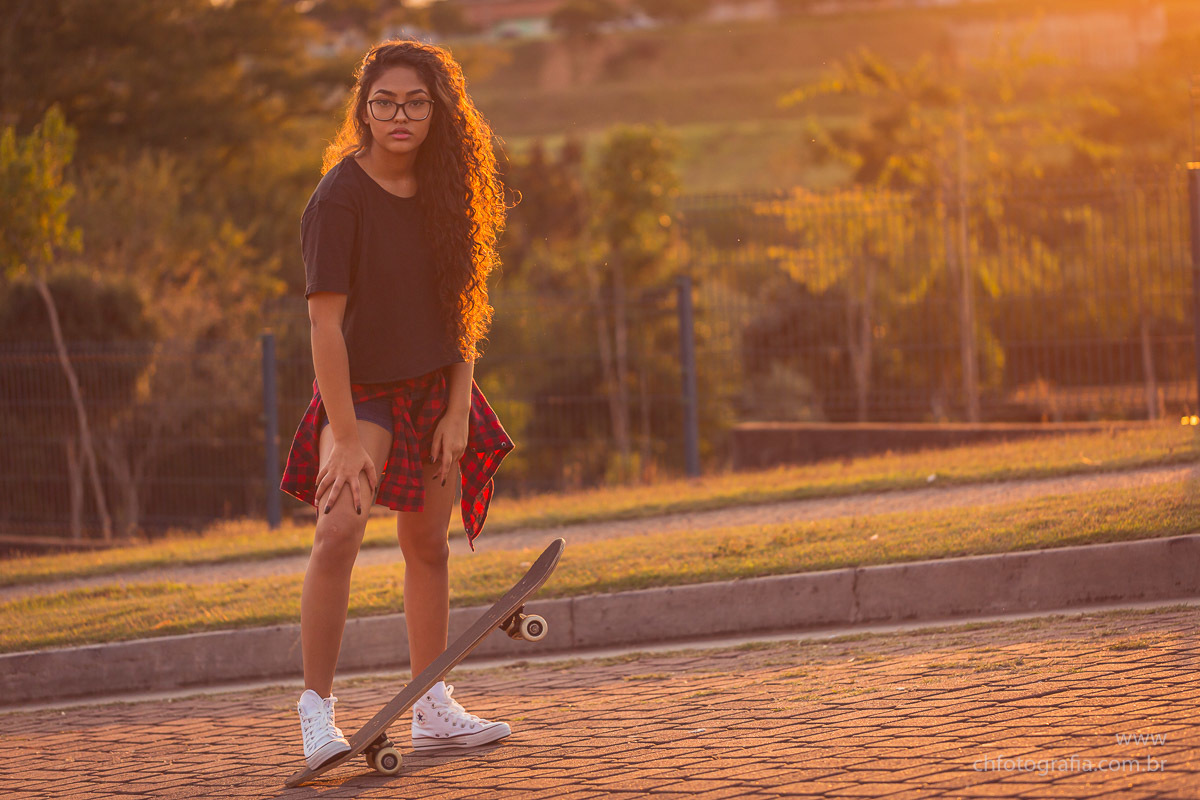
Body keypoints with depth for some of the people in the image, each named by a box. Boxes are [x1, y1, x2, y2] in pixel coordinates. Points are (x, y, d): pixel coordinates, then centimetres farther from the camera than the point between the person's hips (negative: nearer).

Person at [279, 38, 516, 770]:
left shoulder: (443, 189, -1)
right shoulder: (340, 198, -18)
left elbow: (461, 305, 3)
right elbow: (325, 321, -21)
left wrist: (459, 409, -5)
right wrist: (345, 435, -24)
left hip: (435, 390, 6)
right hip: (362, 387, -6)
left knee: (429, 548, 13)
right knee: (339, 531, -25)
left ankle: (434, 710, 25)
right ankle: (317, 710, -20)